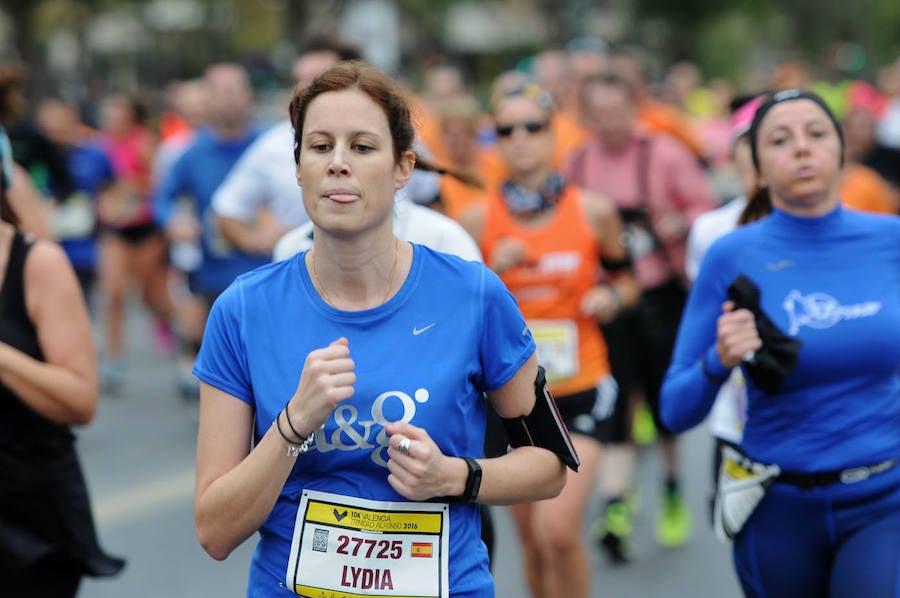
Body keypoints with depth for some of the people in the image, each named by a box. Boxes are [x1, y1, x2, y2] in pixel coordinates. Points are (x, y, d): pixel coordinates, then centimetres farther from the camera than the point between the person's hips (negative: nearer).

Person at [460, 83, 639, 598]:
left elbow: (626, 279, 12)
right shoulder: (479, 221, -1)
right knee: (533, 539, 9)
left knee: (558, 530, -17)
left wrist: (612, 296, -10)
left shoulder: (593, 212, -2)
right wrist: (492, 272, -15)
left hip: (579, 386, -2)